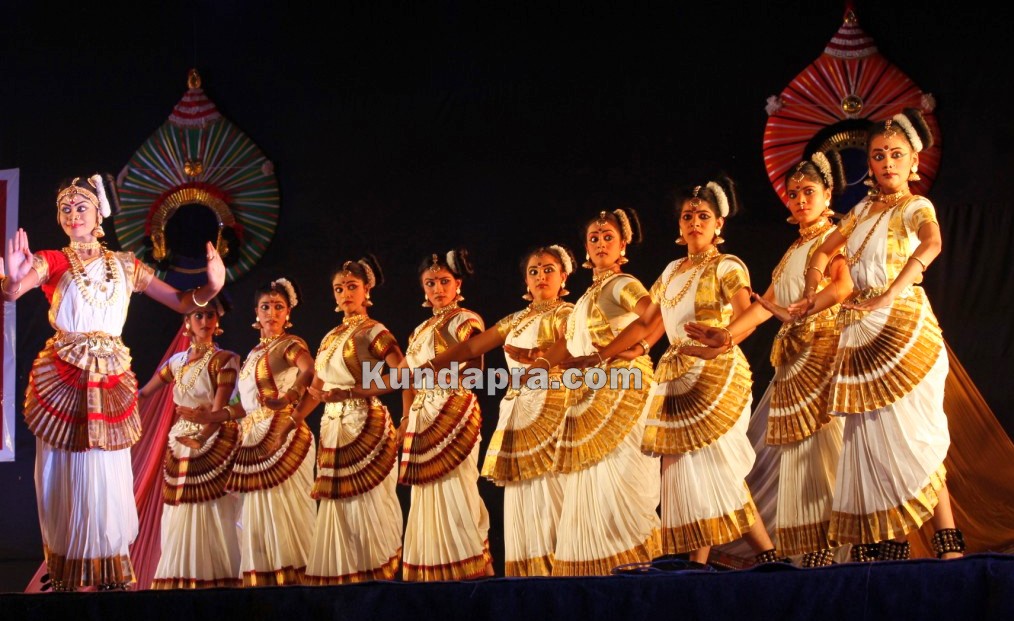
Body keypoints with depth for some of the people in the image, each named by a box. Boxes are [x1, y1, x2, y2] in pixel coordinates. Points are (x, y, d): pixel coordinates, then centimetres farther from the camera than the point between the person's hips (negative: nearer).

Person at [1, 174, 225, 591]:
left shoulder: (125, 266, 10)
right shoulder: (53, 262, 1)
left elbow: (182, 302, 11)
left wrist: (211, 287, -10)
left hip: (111, 383, 2)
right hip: (60, 380, -2)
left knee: (108, 479, -1)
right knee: (62, 477, 0)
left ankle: (113, 577, 5)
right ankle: (63, 576, 6)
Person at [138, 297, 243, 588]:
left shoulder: (224, 360, -2)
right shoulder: (176, 362, 13)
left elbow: (219, 409, -14)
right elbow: (143, 394, 18)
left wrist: (201, 438, -27)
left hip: (214, 442, -5)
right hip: (180, 445, 5)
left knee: (214, 514, -9)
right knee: (179, 517, 3)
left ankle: (217, 580, -6)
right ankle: (180, 580, 7)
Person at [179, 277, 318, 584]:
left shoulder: (291, 344, 0)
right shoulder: (254, 353, 22)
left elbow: (309, 370, -23)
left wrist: (290, 396, -42)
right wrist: (209, 416, 16)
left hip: (282, 437, -7)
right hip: (255, 441, 7)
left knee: (284, 512, -13)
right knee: (257, 516, 2)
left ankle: (294, 579, -14)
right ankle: (263, 582, 2)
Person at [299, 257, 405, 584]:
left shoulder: (373, 332, -3)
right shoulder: (330, 338, 17)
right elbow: (316, 390, 18)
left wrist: (349, 393, -24)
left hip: (366, 427, -7)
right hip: (333, 429, 7)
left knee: (369, 503, -8)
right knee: (338, 507, 5)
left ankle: (380, 575, -4)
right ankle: (341, 577, 8)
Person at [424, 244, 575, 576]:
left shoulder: (566, 314, 5)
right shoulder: (516, 320, 22)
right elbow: (470, 347, 17)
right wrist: (426, 367, 7)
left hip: (550, 409, -6)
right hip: (517, 413, 6)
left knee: (549, 496, -13)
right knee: (523, 502, 1)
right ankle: (529, 574, 1)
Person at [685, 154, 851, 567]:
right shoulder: (794, 250, 25)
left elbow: (844, 286, -16)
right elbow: (766, 302, 18)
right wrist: (727, 334, 3)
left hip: (825, 349, -7)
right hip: (793, 357, 7)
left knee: (823, 439, -16)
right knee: (799, 450, 0)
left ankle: (834, 545, -19)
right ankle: (813, 552, -3)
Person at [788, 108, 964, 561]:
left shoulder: (916, 208, -3)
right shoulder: (863, 210, 16)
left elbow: (932, 243, -26)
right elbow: (823, 253, 25)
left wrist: (887, 297, -35)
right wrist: (814, 294, 5)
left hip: (903, 325, -6)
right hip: (861, 332, 6)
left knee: (912, 433, -11)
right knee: (871, 437, 4)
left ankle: (949, 545, -8)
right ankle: (886, 549, 7)